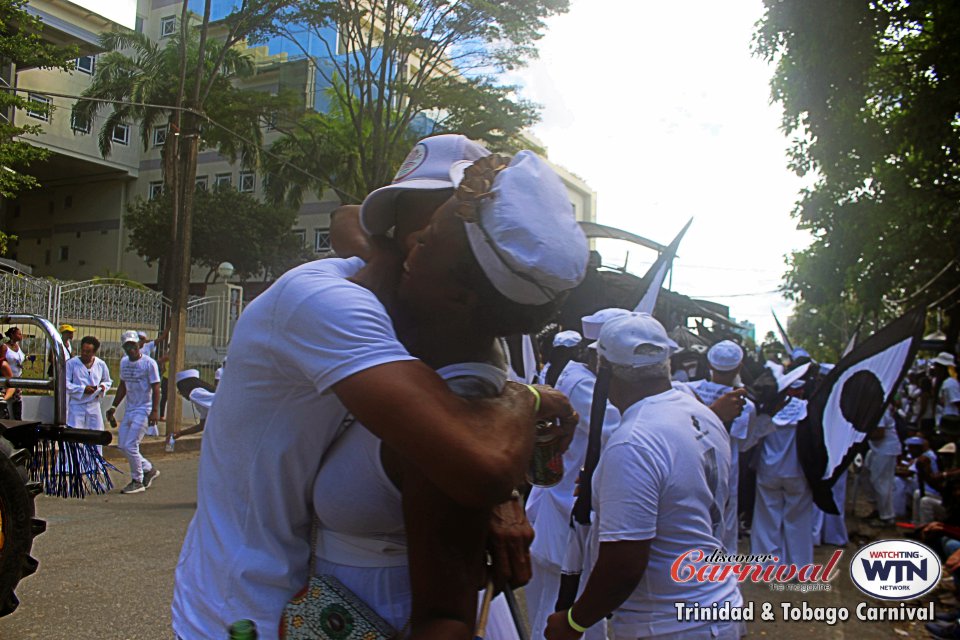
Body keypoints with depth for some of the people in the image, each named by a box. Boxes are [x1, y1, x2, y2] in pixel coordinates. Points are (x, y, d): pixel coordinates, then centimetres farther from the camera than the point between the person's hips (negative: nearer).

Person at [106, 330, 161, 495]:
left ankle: (137, 481, 6)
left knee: (130, 446, -10)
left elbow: (155, 388, -13)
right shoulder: (124, 362, 11)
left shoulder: (149, 363, -11)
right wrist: (114, 406, 16)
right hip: (129, 409, 8)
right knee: (122, 445, 9)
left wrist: (155, 411, -19)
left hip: (144, 410, -8)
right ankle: (149, 469, 24)